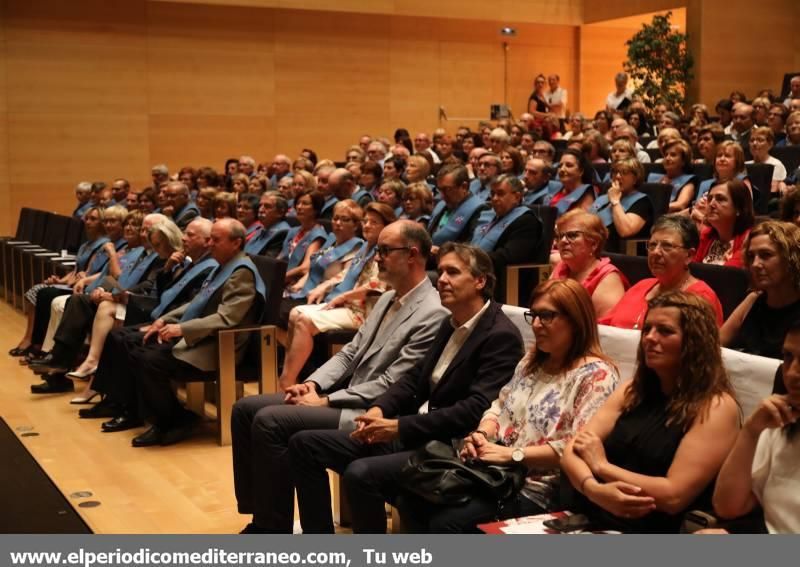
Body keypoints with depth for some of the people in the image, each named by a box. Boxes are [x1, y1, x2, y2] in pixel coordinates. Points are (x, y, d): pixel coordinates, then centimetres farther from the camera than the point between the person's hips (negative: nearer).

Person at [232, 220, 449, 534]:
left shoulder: (432, 314, -17)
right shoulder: (387, 299, 14)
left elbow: (390, 386, -19)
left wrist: (326, 401, -17)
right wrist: (313, 384, -2)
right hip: (341, 396, 10)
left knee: (269, 421, -23)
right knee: (246, 408, 1)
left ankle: (274, 529, -9)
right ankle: (261, 518, 6)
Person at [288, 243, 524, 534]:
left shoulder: (502, 336, -13)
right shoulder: (450, 325, 15)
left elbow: (475, 410, -21)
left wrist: (400, 427, -20)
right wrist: (379, 409, -2)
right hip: (410, 434, 9)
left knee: (360, 474, -33)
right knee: (304, 444, 3)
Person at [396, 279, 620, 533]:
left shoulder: (597, 375, -11)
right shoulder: (532, 360, 17)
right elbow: (499, 407, 19)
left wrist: (512, 453, -22)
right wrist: (481, 435, -3)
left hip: (539, 489, -8)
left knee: (447, 521, -24)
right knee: (411, 498, -8)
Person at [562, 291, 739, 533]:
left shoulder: (716, 407, -6)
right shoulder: (632, 391, 13)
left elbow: (673, 496, -14)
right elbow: (572, 452, 5)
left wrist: (601, 466, -5)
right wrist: (594, 489, -16)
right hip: (589, 520, 6)